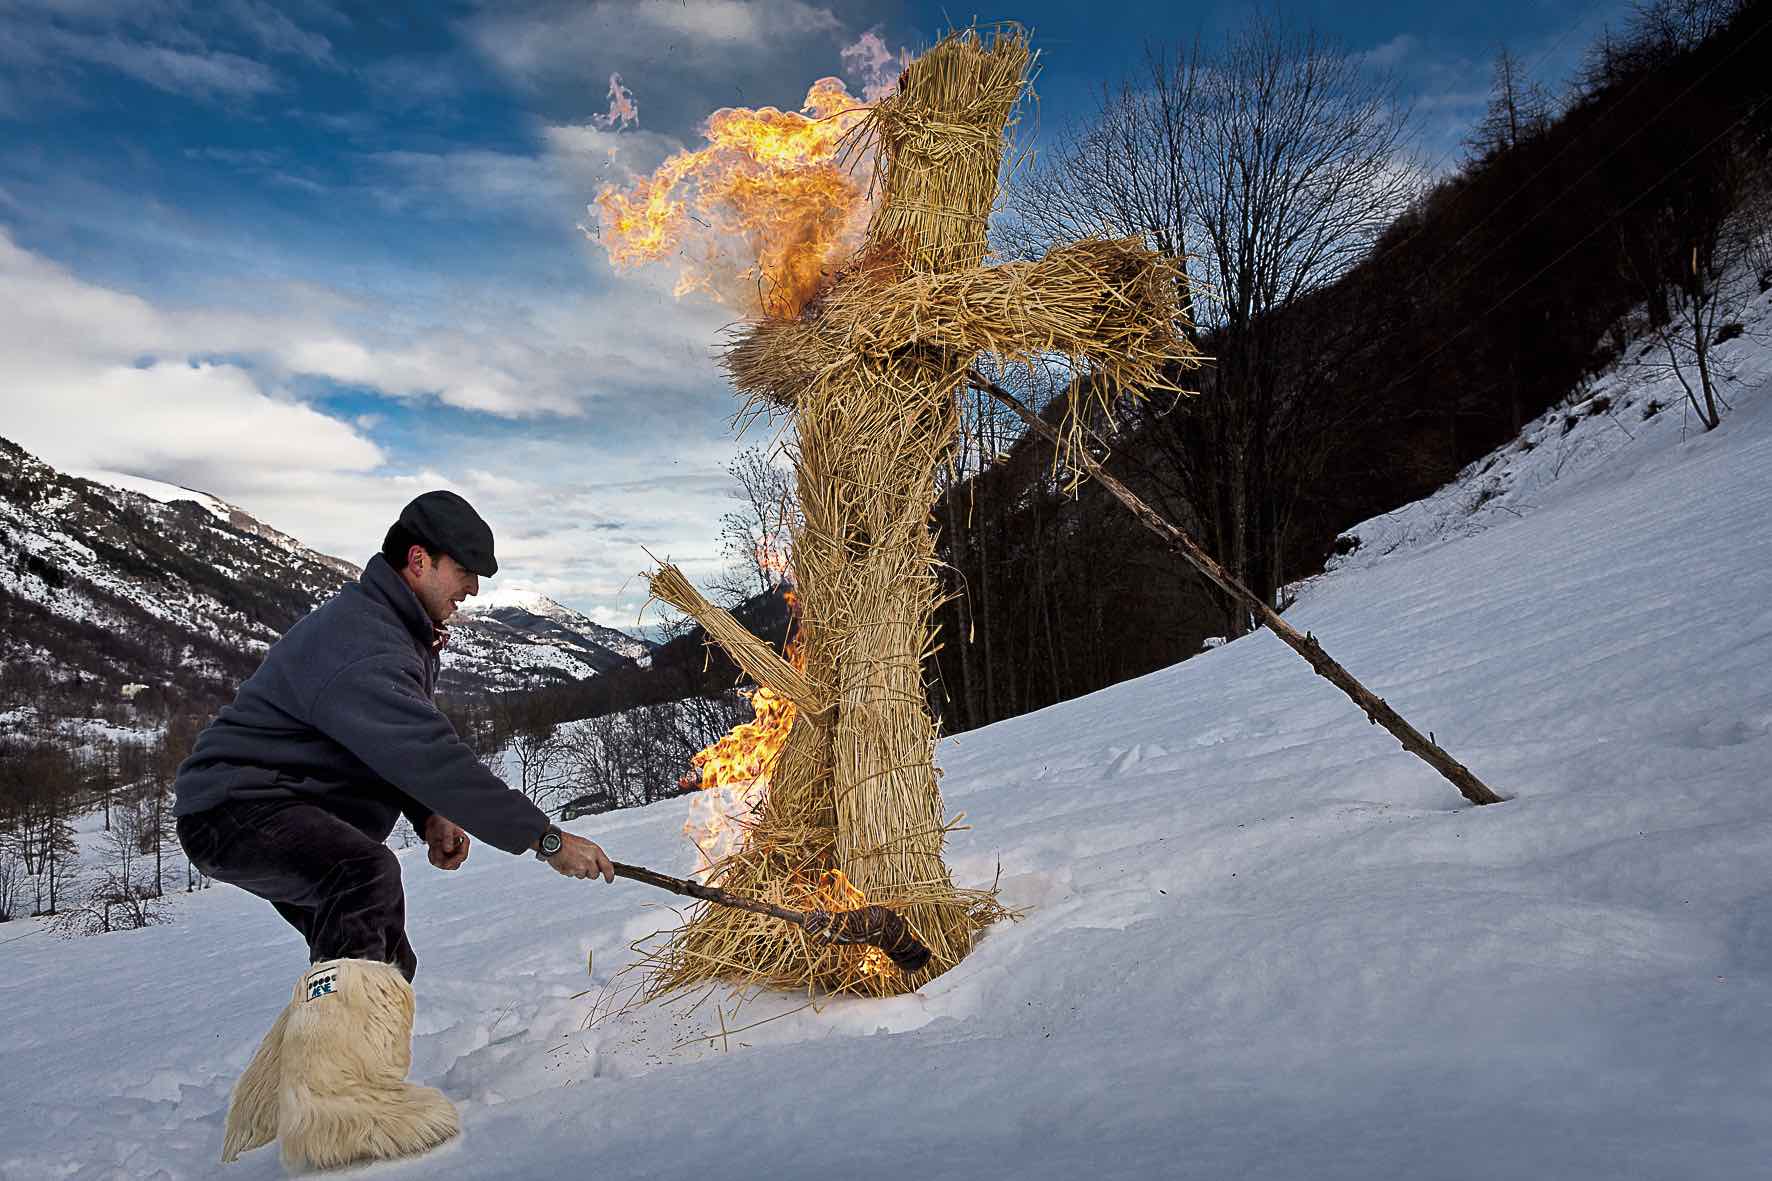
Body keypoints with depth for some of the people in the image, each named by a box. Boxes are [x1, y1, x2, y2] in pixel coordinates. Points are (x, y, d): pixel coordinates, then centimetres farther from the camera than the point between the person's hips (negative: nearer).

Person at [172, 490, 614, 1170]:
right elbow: (427, 755, -36)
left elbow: (406, 745, 16)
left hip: (301, 812, 11)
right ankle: (338, 1108, -44)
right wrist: (546, 839, -35)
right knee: (366, 874, -38)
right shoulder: (358, 642, -27)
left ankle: (265, 1120, 27)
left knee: (386, 960, 13)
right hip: (236, 805, -11)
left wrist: (432, 817, -4)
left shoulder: (411, 633, 9)